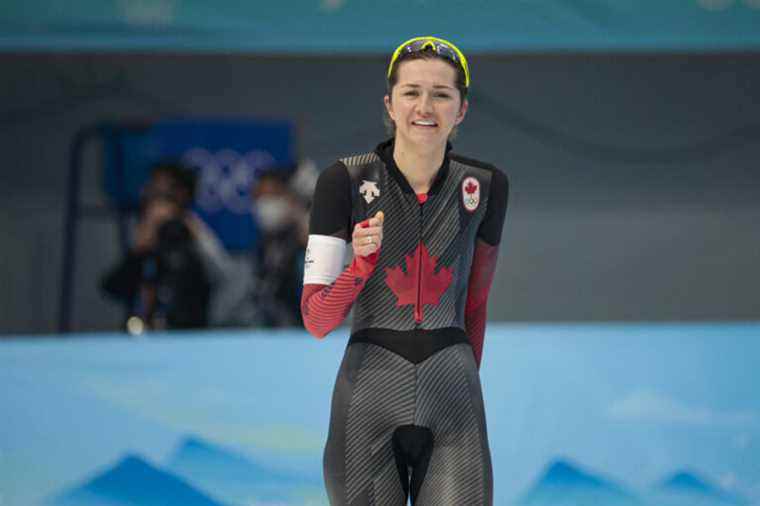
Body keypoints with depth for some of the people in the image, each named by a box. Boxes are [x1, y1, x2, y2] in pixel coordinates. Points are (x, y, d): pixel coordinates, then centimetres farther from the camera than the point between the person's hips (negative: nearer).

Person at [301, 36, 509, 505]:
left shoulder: (486, 185, 2)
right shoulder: (345, 180, -6)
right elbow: (317, 320, -7)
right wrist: (363, 262, -23)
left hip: (453, 396, 1)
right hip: (368, 394, -1)